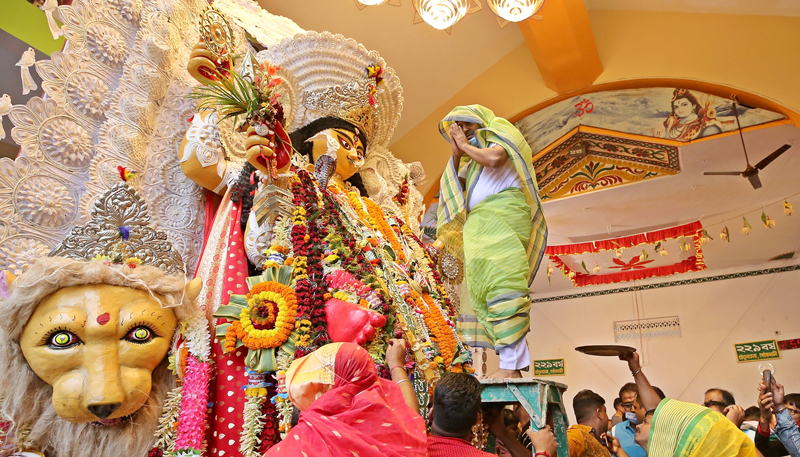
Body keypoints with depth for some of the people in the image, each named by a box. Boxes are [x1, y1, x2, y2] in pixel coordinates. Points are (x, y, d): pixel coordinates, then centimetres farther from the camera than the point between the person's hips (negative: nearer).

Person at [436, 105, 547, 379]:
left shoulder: (500, 137, 11)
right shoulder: (472, 160, 31)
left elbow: (493, 159, -13)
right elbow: (452, 187, 21)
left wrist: (466, 146, 3)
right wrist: (457, 154, 14)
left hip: (501, 219, -8)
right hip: (479, 227, 8)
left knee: (501, 284, -18)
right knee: (482, 292, -2)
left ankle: (512, 364, -21)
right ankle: (513, 364, -4)